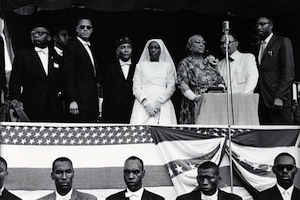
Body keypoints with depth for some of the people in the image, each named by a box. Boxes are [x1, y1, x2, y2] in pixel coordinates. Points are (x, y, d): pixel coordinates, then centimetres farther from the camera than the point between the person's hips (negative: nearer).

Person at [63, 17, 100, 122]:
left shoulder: (90, 48, 21)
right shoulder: (71, 46, -4)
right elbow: (68, 75, -11)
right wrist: (72, 100, -19)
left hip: (92, 101, 8)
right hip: (79, 101, -8)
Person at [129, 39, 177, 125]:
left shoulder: (168, 66, 15)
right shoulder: (140, 65, 16)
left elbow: (171, 87, 7)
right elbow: (136, 88, 7)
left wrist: (159, 101, -10)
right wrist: (146, 103, -10)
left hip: (163, 104, 0)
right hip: (143, 105, 0)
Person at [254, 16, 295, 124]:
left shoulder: (283, 42, 1)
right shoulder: (258, 47, 20)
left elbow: (289, 72, -8)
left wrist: (279, 97, -16)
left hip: (278, 101, -6)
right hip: (263, 101, 6)